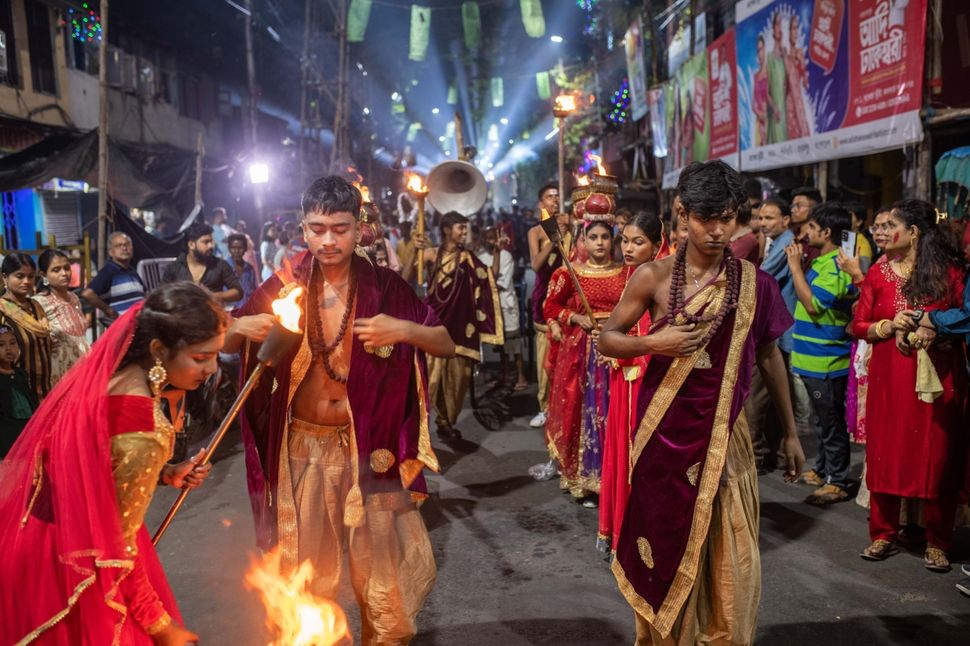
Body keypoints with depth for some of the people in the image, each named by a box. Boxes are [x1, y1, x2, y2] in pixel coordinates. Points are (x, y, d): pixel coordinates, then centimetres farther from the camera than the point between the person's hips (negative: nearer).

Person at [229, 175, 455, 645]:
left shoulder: (385, 285, -6)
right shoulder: (284, 285, -5)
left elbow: (448, 345, -2)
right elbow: (227, 345, 3)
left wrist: (405, 330, -22)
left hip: (370, 445, 0)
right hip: (304, 447, 1)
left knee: (391, 561, 6)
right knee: (307, 568, 14)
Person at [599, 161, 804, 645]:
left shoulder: (754, 283, -1)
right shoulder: (654, 276, -5)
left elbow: (769, 357, 9)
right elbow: (606, 339, 1)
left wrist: (789, 432, 13)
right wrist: (653, 342, -18)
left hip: (725, 431, 1)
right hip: (666, 431, -1)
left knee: (732, 556, 8)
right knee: (666, 548, 11)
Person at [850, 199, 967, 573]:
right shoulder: (879, 273, 7)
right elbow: (858, 325, 8)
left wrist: (939, 331, -16)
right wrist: (887, 325, -10)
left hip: (937, 377, -2)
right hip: (889, 378, 2)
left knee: (937, 457, 3)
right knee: (885, 456, 5)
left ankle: (937, 542, 17)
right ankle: (883, 534, 19)